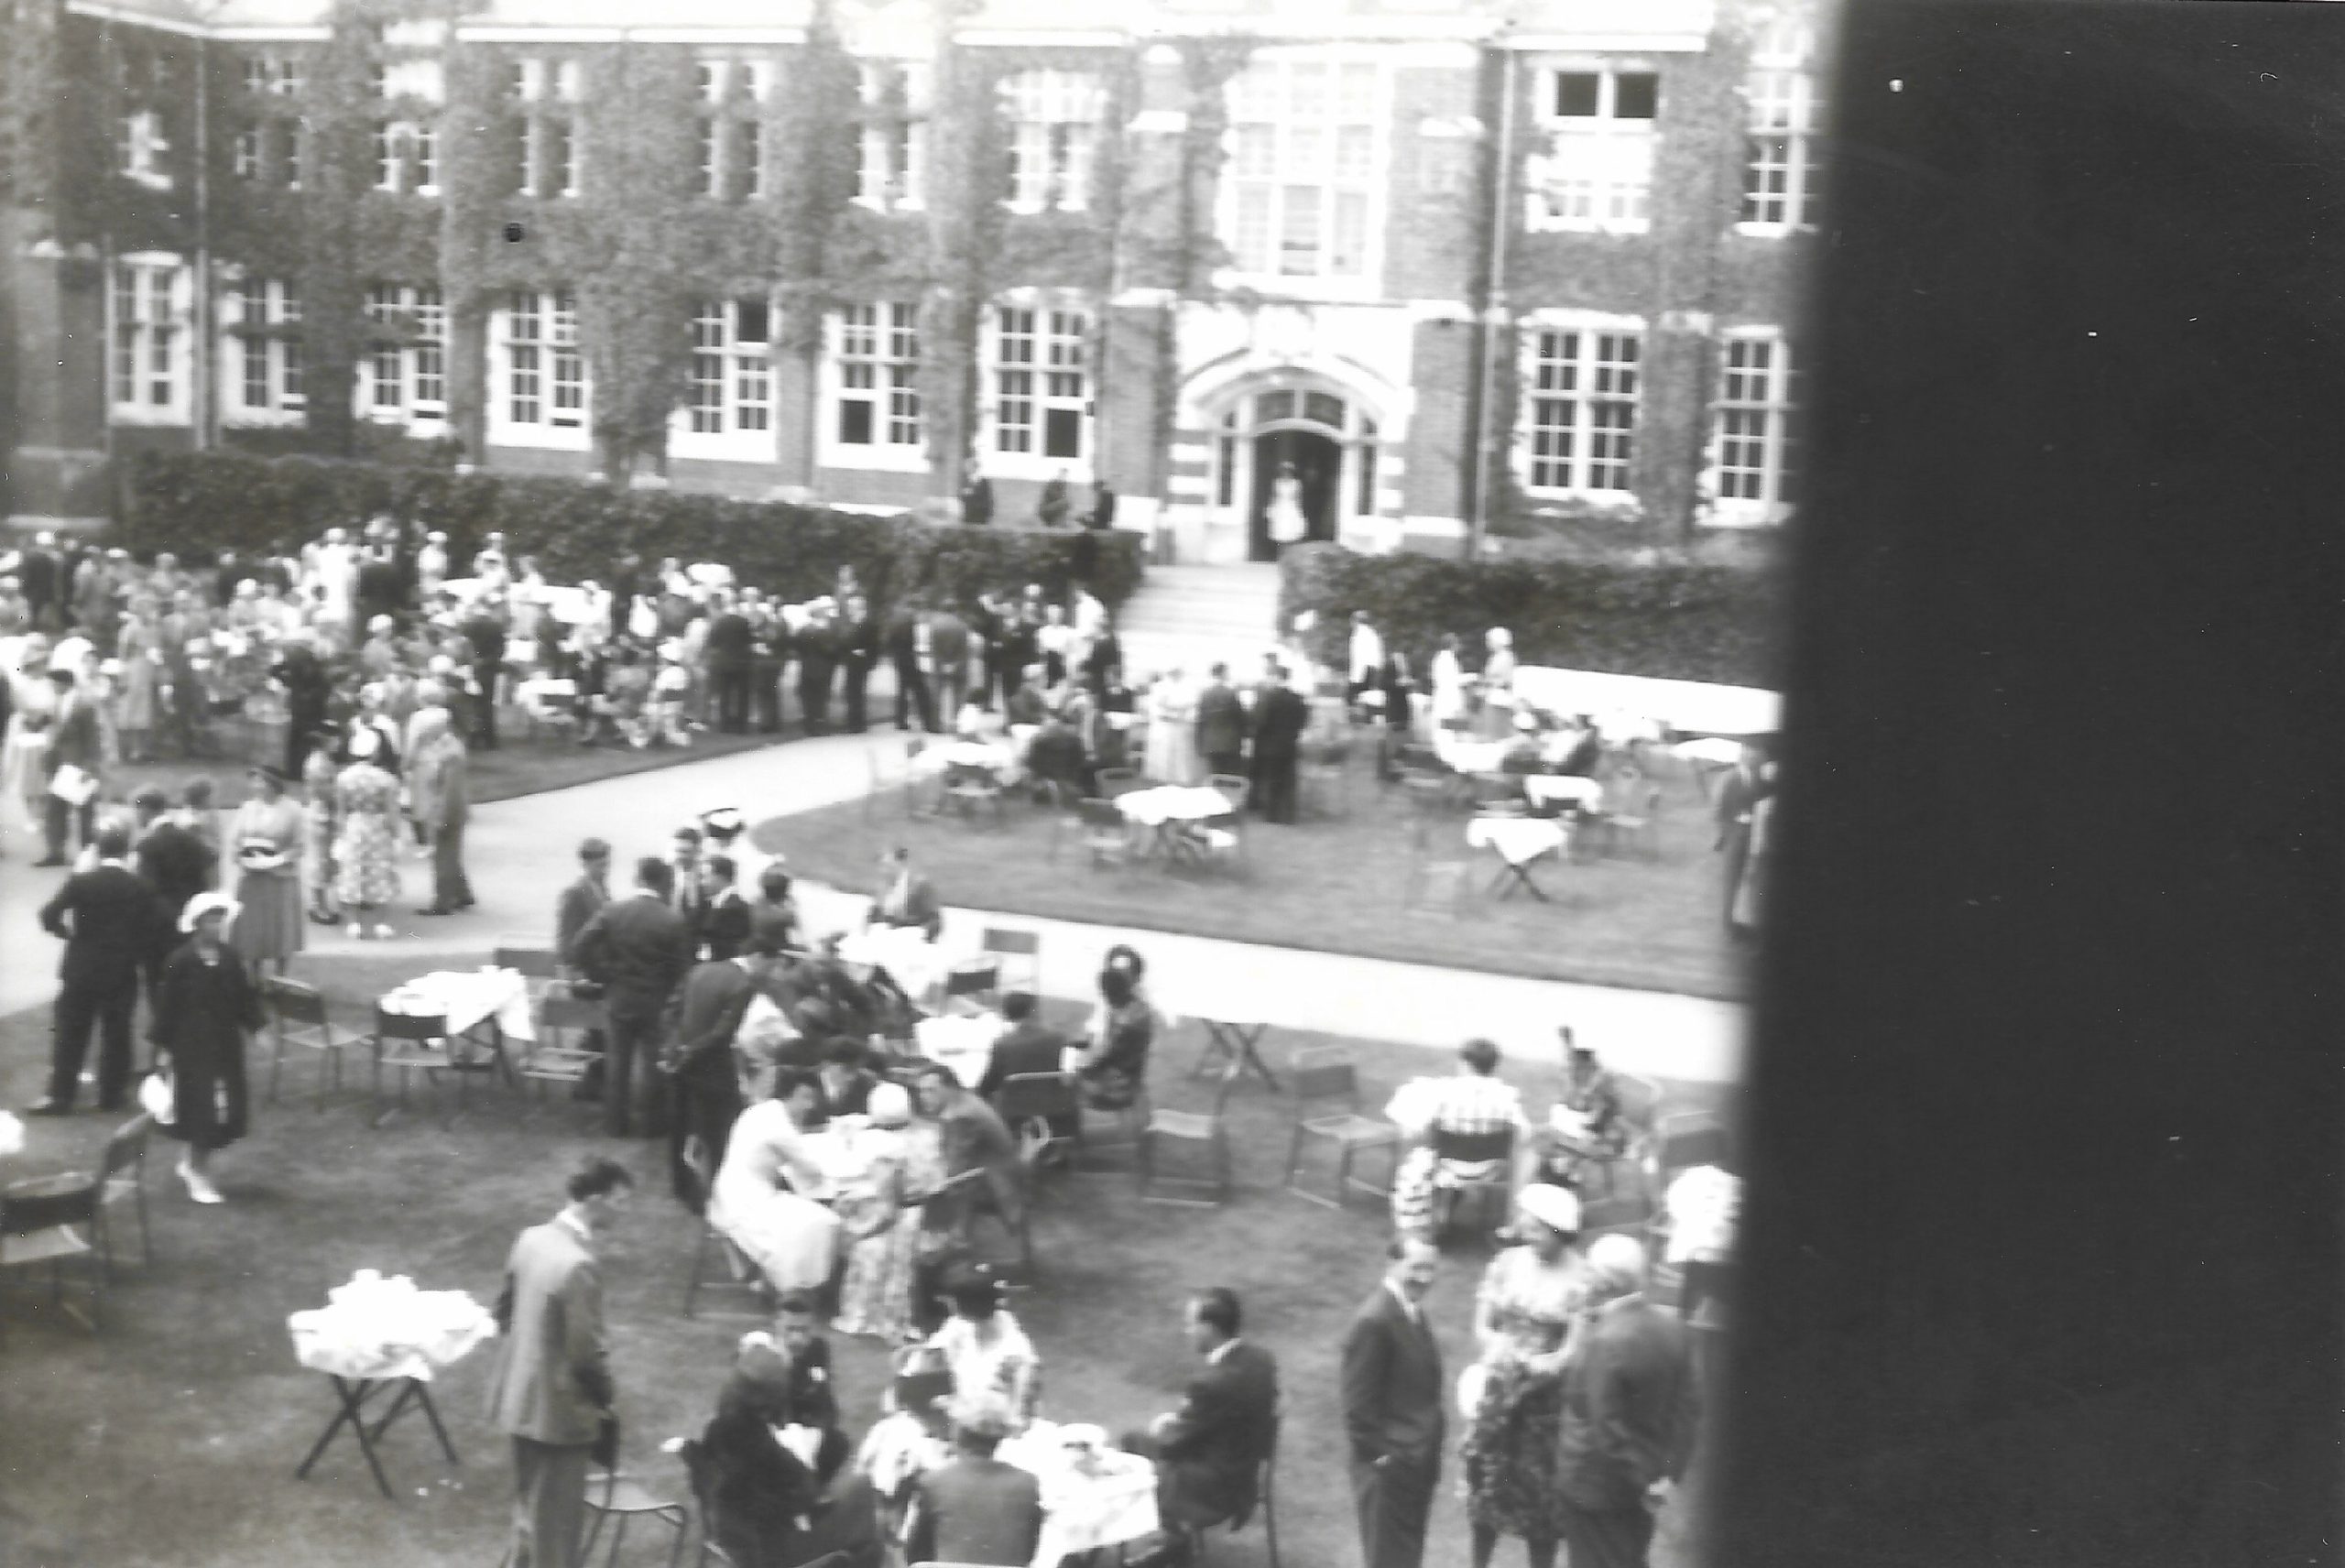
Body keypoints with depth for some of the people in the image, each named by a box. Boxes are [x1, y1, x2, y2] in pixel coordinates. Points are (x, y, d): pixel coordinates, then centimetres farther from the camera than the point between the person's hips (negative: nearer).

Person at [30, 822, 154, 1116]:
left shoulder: (80, 881, -10)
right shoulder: (141, 887, -7)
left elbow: (49, 916, -14)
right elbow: (149, 933, -7)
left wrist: (70, 934, 4)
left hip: (81, 970, -1)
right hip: (123, 973, 1)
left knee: (69, 1033, 8)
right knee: (116, 1034, 11)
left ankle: (61, 1095, 9)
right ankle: (112, 1094, 16)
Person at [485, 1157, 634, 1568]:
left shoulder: (531, 1239, -1)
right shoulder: (579, 1265, -27)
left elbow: (505, 1308, 12)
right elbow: (585, 1350, -23)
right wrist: (605, 1395, -6)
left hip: (520, 1396, 9)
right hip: (559, 1407, -9)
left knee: (531, 1503, 24)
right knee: (556, 1516, 7)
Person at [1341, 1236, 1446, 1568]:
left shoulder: (1413, 1312, 9)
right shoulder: (1374, 1320, -22)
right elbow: (1358, 1405, -21)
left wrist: (1429, 1453, 14)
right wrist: (1379, 1457, -17)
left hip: (1415, 1462, 9)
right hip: (1389, 1468, -9)